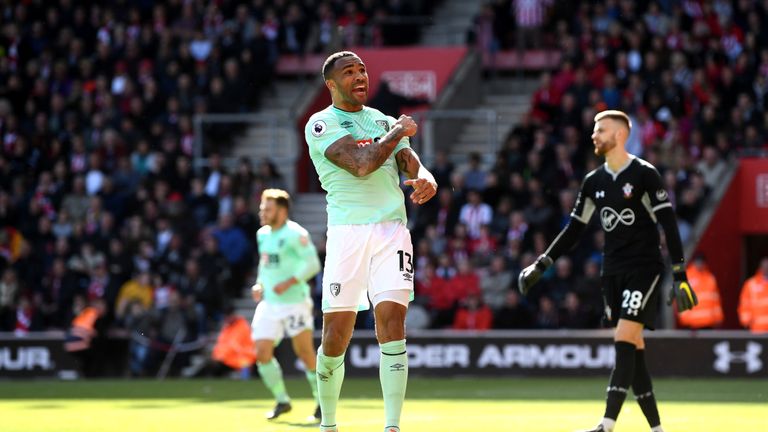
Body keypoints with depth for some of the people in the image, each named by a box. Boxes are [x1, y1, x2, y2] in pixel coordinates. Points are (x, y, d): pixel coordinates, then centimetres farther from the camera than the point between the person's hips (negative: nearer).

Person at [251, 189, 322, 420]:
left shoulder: (295, 234, -13)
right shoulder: (263, 234, 11)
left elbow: (312, 264, -19)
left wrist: (288, 283, -25)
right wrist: (260, 284, 9)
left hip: (294, 303, -7)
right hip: (268, 304, 7)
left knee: (305, 353, -3)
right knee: (262, 353, -3)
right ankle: (282, 401, 13)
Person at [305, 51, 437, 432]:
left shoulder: (384, 121, 18)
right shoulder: (322, 124, 0)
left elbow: (411, 162, 5)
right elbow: (361, 164, -15)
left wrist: (426, 180, -18)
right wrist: (398, 132, -2)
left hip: (391, 230, 3)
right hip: (347, 230, -3)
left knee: (391, 322, -12)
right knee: (336, 334, -4)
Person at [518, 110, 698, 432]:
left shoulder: (644, 174, -8)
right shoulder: (594, 182, 10)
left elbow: (668, 224, -11)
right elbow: (574, 229, 18)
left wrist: (679, 275, -17)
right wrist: (541, 265, 13)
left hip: (644, 268, -6)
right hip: (613, 271, 6)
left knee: (625, 342, -17)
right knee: (633, 350, 4)